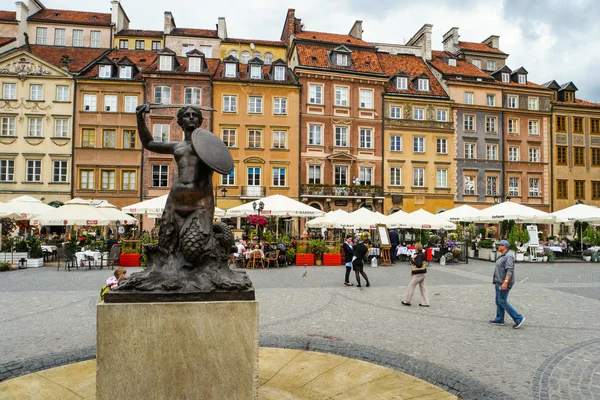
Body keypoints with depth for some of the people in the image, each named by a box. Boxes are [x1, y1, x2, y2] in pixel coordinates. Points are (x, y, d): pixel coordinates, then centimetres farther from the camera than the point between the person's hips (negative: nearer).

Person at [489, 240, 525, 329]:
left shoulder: (508, 256, -17)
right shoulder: (502, 256, 15)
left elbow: (509, 270, -26)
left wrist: (505, 282, -33)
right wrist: (496, 281, 24)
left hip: (504, 283, -10)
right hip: (499, 283, 10)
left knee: (502, 302, -7)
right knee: (498, 301, 12)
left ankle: (518, 318, -1)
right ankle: (499, 320, 19)